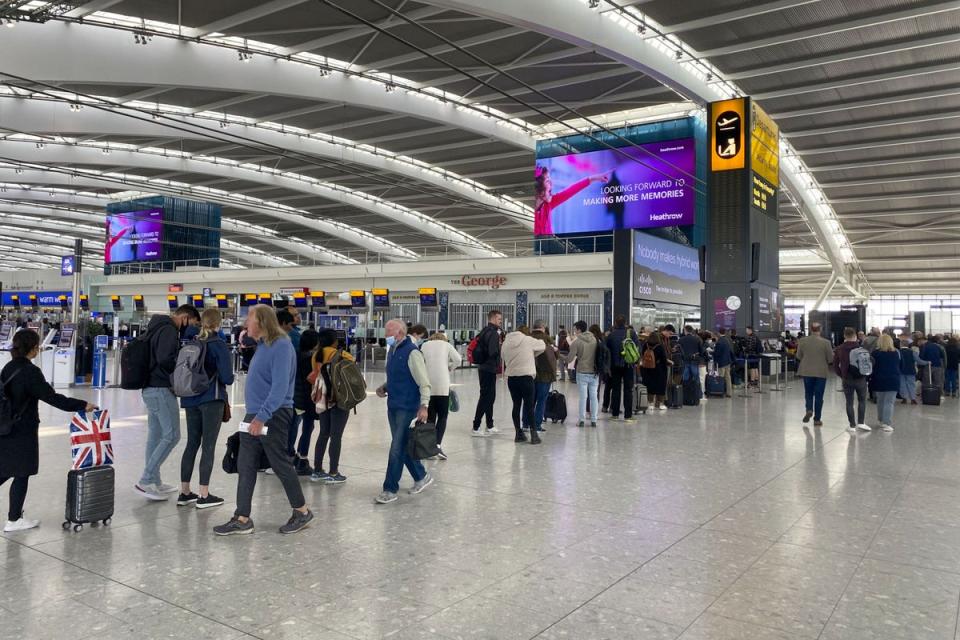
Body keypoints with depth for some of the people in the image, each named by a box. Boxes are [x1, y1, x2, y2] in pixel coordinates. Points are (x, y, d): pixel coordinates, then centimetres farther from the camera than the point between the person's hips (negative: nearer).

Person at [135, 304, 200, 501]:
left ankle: (153, 482, 20)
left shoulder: (157, 327, 18)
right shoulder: (169, 330, -14)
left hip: (150, 388, 10)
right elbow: (165, 359, -26)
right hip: (161, 389, -10)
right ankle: (145, 481, -6)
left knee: (155, 435, 14)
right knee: (171, 435, -7)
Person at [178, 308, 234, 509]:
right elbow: (227, 377, -13)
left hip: (191, 399, 6)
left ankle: (185, 492, 20)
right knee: (208, 446, 0)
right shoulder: (218, 344, -10)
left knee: (192, 444, 14)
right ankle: (203, 495, 3)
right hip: (211, 399, -6)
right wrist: (227, 379, 8)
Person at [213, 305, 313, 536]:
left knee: (281, 464, 2)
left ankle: (302, 512, 18)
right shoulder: (262, 345, 13)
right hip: (254, 415, 9)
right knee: (245, 466, 8)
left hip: (273, 416, -9)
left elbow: (280, 387, -24)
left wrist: (262, 417, -27)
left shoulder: (281, 346, -16)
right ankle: (242, 520, 14)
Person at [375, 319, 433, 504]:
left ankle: (390, 489, 3)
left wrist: (424, 406, -24)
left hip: (407, 407, -9)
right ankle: (421, 477, 32)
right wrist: (384, 387, 5)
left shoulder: (412, 352, -15)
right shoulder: (392, 351, 11)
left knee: (397, 448, -5)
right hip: (393, 406, 9)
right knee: (402, 446, 16)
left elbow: (424, 382, -17)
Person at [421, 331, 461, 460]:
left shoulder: (424, 345, 15)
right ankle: (438, 444, -12)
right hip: (442, 384, -2)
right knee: (443, 416, 4)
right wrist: (449, 368, 14)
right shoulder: (447, 345, 11)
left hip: (427, 385, 2)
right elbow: (458, 360, -2)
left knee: (430, 416, 9)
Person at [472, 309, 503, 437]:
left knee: (490, 396, 17)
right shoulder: (493, 333, -15)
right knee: (486, 397, -5)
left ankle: (490, 426, 25)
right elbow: (493, 352, -24)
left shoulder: (485, 331, 14)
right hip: (489, 368, -10)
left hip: (483, 368, 10)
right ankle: (476, 427, -3)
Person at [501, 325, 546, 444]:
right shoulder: (528, 340, -2)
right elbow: (542, 346, 13)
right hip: (526, 377, -4)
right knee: (529, 407, 2)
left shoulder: (506, 342, 7)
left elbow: (504, 360, 7)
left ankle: (518, 434, 16)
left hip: (511, 378, 4)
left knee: (516, 406, 11)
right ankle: (534, 435, 4)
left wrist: (505, 373, 13)